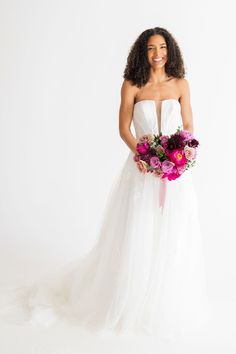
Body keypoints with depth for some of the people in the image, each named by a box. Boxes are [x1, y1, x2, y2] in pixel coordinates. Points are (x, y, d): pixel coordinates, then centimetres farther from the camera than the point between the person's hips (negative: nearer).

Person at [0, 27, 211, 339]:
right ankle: (128, 300, 25)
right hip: (143, 169, -2)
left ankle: (169, 306, 27)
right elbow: (124, 128, -1)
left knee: (173, 237, 7)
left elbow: (188, 127, 7)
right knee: (134, 236, 3)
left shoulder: (180, 84, 6)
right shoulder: (132, 85, 0)